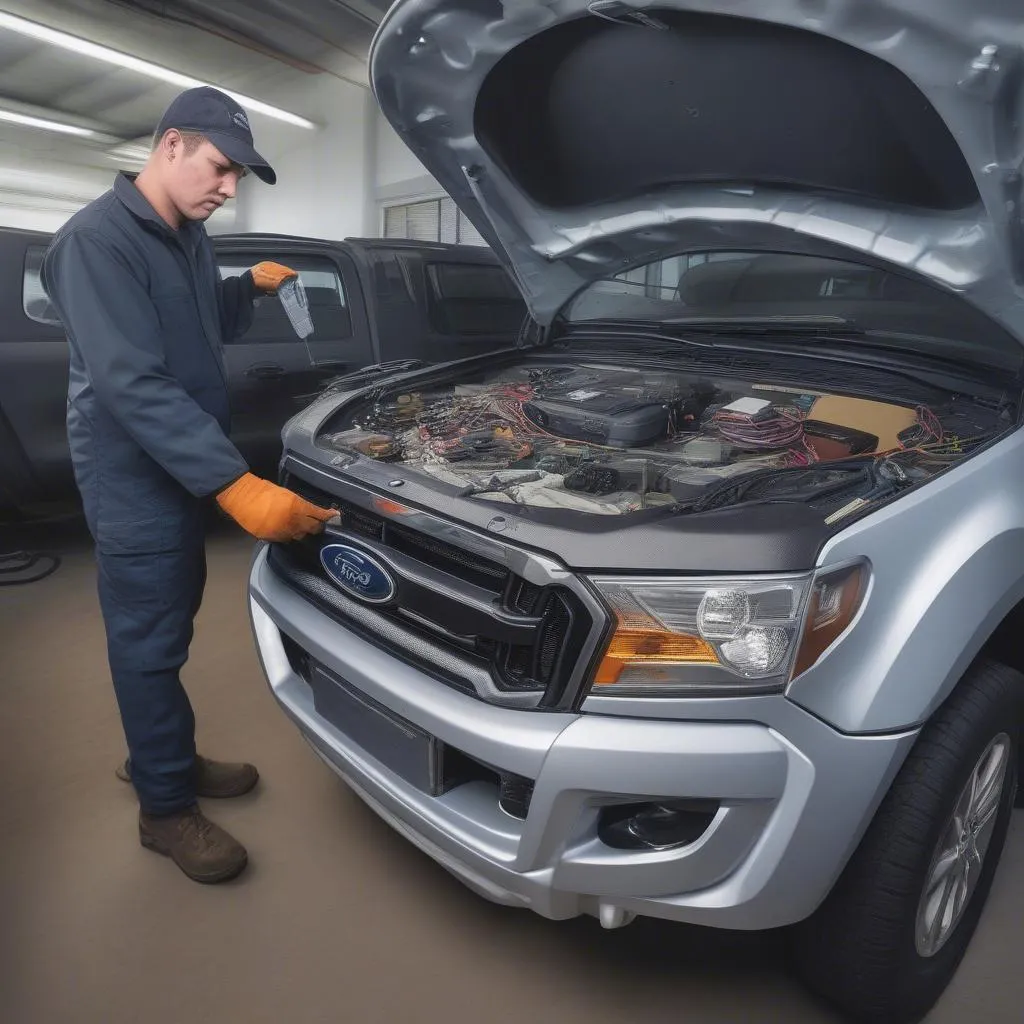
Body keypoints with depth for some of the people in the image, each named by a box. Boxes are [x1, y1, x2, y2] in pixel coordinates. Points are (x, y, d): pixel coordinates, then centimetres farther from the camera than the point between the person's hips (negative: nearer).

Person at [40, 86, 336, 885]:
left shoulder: (189, 237, 9)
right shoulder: (97, 240, -19)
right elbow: (134, 385, -29)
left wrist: (253, 288, 7)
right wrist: (236, 484, -37)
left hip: (183, 471, 9)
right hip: (133, 480, -9)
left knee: (171, 627, 19)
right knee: (149, 642, 3)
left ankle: (161, 757, 39)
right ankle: (167, 809, 20)